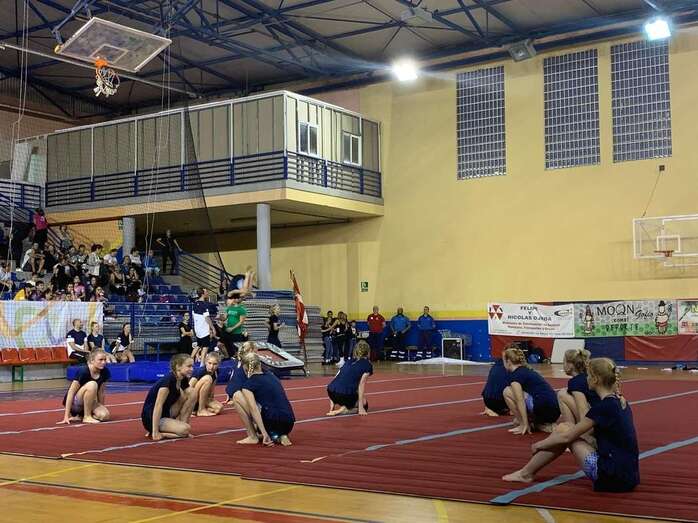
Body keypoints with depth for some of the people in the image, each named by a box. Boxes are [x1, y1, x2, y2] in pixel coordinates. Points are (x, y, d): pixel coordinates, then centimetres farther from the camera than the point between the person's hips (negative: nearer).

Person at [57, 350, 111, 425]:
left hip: (87, 401, 6)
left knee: (104, 415, -22)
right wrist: (66, 417, -27)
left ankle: (79, 415, 5)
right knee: (92, 385, -32)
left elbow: (100, 392, 5)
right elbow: (71, 392, -24)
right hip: (73, 403, -6)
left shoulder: (104, 372, -7)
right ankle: (87, 416, -19)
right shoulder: (83, 371, -24)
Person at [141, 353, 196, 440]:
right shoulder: (168, 380, -25)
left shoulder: (183, 380, 0)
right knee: (185, 430, -27)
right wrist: (155, 433, -29)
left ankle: (181, 423, 1)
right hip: (151, 418, -8)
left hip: (166, 412, 8)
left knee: (191, 393, -2)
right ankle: (154, 432, -9)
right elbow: (158, 405, -28)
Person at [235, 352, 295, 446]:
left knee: (237, 397, 6)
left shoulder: (248, 385, 1)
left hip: (272, 422, -7)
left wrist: (264, 434, -19)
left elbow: (254, 410, -13)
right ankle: (281, 436, 8)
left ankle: (252, 437, 6)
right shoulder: (272, 376, 22)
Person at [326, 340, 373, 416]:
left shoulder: (349, 362, 25)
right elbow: (361, 384, -2)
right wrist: (361, 407, -3)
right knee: (364, 405, 23)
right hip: (346, 394, -6)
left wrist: (332, 404, 23)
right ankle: (343, 410, -4)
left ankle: (339, 405, 13)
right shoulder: (367, 365, 8)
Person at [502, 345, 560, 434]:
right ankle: (541, 425, 8)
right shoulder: (528, 371, 25)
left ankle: (523, 425, 3)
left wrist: (525, 425, -13)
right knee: (517, 420, 28)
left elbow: (520, 400, -14)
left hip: (543, 408, -10)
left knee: (507, 392, 0)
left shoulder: (515, 375, -3)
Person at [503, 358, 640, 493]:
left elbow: (567, 437, -6)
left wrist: (539, 445, 6)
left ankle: (526, 473, 16)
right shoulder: (620, 402, 9)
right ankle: (528, 471, 21)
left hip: (613, 478, -8)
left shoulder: (604, 407, -16)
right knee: (564, 429, 11)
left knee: (564, 431, 3)